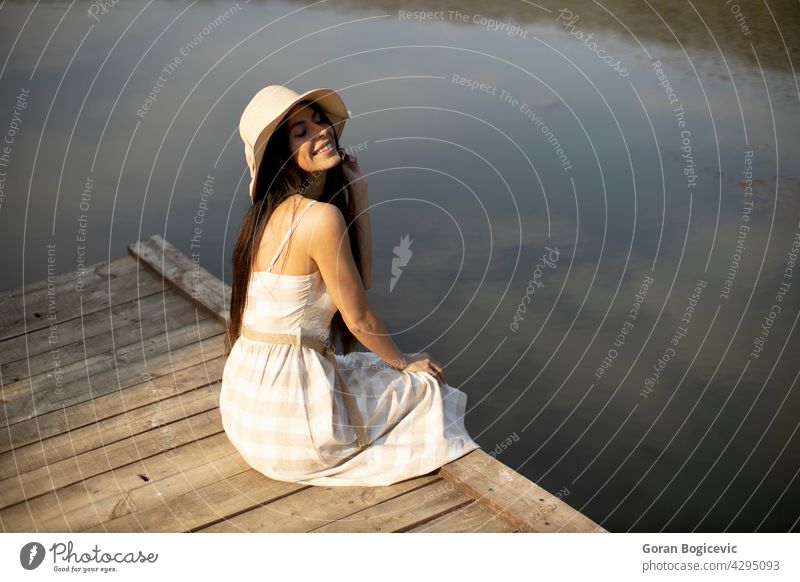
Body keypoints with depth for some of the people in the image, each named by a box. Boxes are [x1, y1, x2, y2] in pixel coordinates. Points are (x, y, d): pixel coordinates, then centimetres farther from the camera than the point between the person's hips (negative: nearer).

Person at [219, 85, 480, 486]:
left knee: (373, 369, 33)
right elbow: (358, 319, -12)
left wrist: (358, 195, 4)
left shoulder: (275, 209, 6)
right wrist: (404, 361, 7)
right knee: (427, 388, 16)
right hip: (286, 415, -8)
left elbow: (360, 280, 7)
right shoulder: (321, 216, -21)